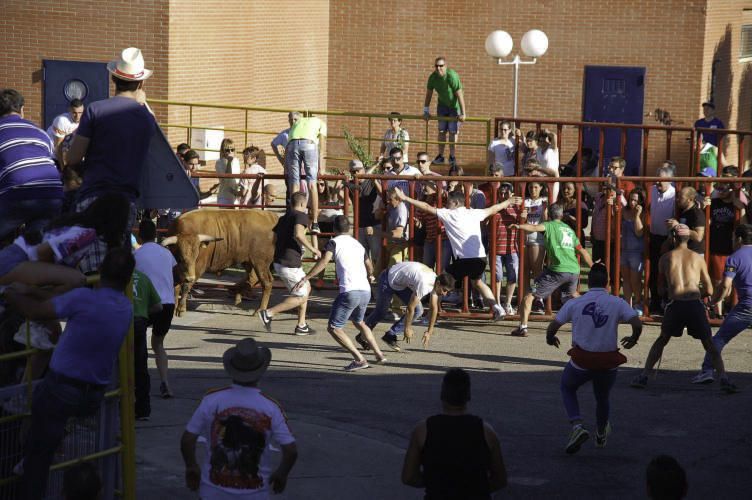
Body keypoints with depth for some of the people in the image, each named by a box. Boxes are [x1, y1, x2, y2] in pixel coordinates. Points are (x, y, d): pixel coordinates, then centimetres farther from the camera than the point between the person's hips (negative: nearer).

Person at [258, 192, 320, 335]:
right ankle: (268, 313, -8)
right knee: (300, 297, -1)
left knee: (306, 289, 21)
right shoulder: (301, 216, -9)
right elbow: (298, 234, -27)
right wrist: (312, 249, -16)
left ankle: (301, 326, 20)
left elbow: (273, 239, 17)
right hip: (290, 264, -10)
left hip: (279, 262, 10)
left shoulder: (283, 218, 16)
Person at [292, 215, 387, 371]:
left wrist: (305, 279, -17)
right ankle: (379, 355, 30)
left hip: (350, 292, -7)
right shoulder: (358, 244, 21)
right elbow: (370, 268, 33)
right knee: (359, 322, 32)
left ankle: (360, 360, -9)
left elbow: (324, 261, -15)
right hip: (366, 292, 7)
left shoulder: (334, 242, 3)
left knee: (333, 328, -1)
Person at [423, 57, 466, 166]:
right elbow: (429, 94, -1)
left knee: (453, 131, -5)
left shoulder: (452, 76, -28)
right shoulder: (433, 77, -12)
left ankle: (452, 156, 5)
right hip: (442, 105, 5)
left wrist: (463, 113, -29)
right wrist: (426, 111, -1)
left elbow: (459, 95, -28)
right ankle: (440, 155, 13)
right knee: (441, 131, 6)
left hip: (454, 106, -5)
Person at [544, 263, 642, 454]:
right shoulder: (618, 303, -5)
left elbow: (552, 328, -2)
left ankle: (577, 426, 6)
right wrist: (633, 339, 7)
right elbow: (637, 324, -15)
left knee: (567, 388, 28)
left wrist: (550, 339, 21)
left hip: (581, 362, -1)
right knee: (603, 398, 29)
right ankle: (601, 435, 52)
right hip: (608, 363, 1)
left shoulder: (574, 303, -5)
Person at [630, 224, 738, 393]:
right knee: (709, 344, 14)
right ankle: (724, 379, -3)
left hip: (675, 304, 0)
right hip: (696, 304, 0)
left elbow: (661, 289, 20)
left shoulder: (665, 258, 13)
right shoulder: (698, 258, 13)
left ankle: (643, 377, 16)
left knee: (661, 340, 23)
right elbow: (709, 291, 15)